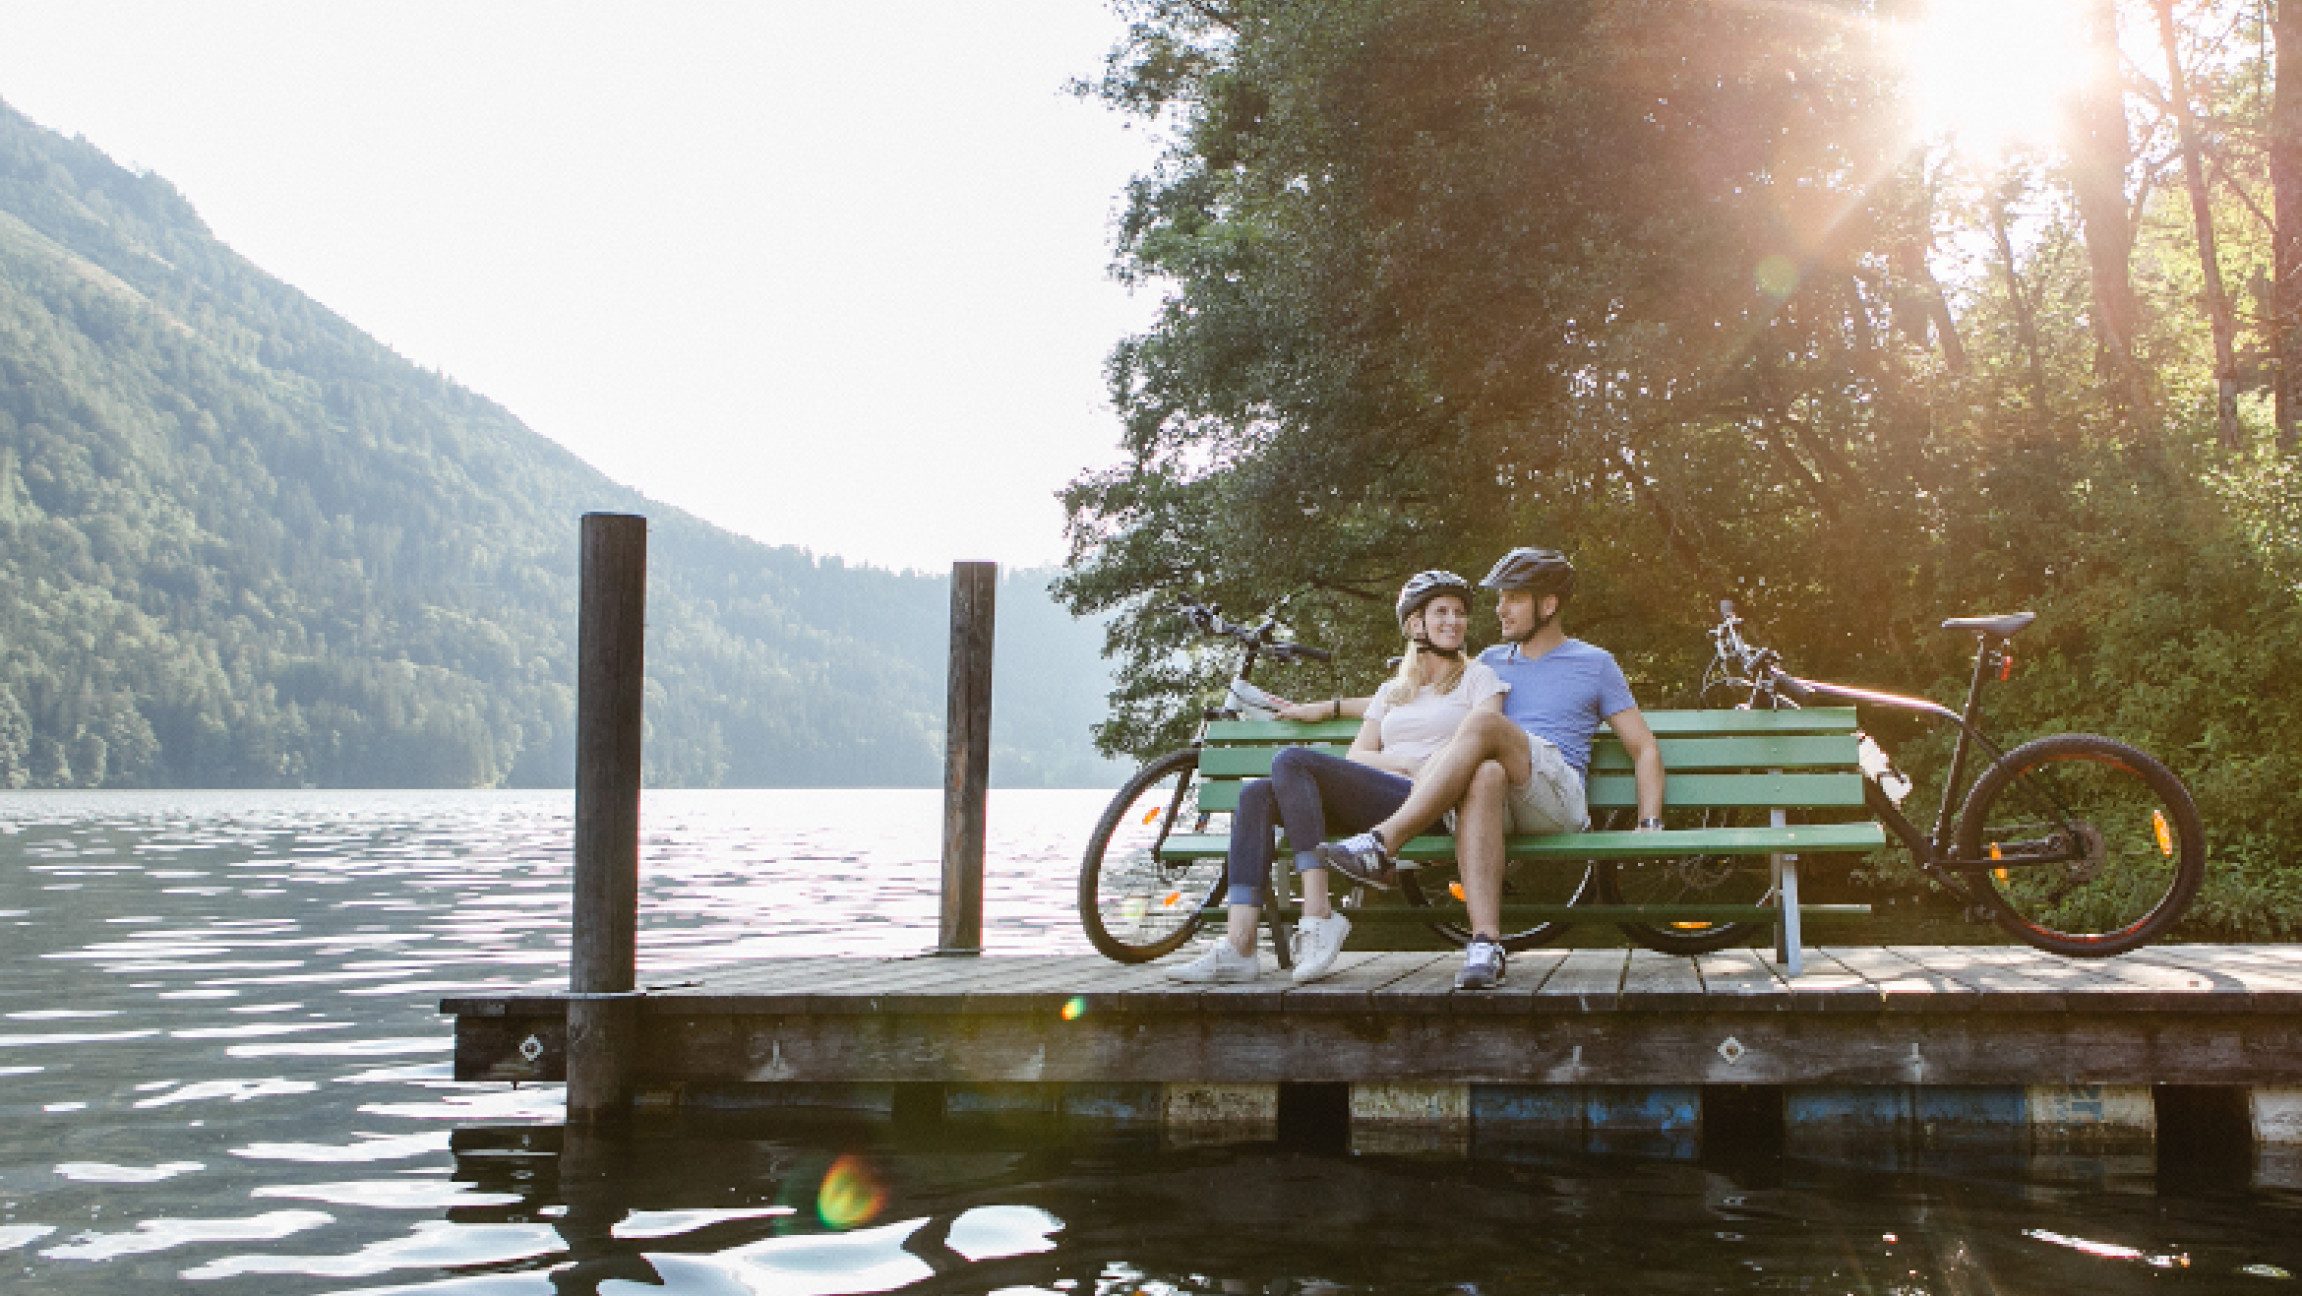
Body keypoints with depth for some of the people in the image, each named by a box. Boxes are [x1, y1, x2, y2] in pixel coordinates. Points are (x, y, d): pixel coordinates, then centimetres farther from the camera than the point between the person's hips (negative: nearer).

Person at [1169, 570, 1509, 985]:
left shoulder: (1477, 677, 16)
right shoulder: (1392, 690, 30)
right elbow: (1355, 756, 17)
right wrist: (1399, 763, -1)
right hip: (1371, 805, 6)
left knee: (1291, 760, -25)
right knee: (1256, 794, -17)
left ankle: (1318, 916, -32)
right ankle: (1238, 947, -29)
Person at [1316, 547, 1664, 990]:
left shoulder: (1594, 663, 19)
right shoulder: (1491, 662, 29)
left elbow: (1644, 748, 16)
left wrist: (1650, 826, 2)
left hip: (1557, 798, -2)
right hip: (1500, 804, 2)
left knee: (1483, 725, -33)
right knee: (1485, 774, -39)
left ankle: (1381, 845, -43)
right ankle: (1485, 945, -51)